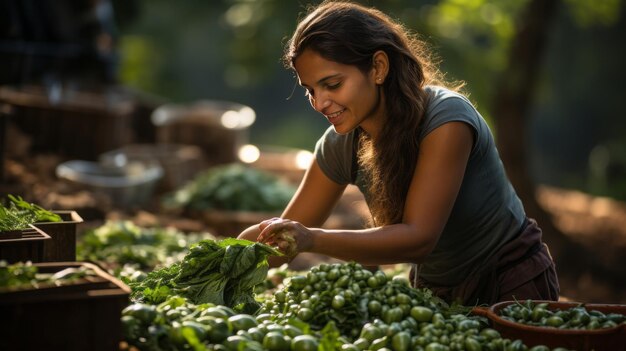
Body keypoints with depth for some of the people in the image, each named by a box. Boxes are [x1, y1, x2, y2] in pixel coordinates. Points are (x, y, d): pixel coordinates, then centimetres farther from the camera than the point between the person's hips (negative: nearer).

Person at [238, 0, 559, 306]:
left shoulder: (445, 119, -25)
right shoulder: (341, 144, -8)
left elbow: (419, 237, -33)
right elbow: (286, 233, -2)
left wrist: (313, 240, -45)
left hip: (511, 288, -5)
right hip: (437, 295, 6)